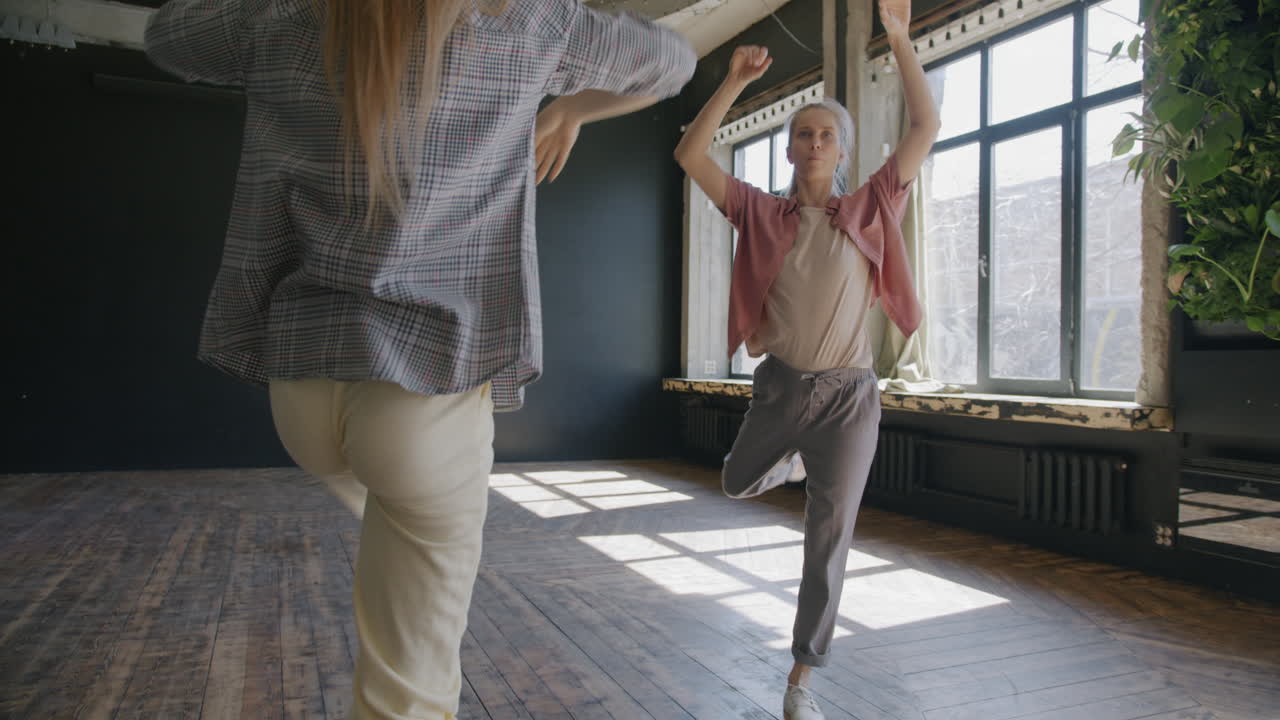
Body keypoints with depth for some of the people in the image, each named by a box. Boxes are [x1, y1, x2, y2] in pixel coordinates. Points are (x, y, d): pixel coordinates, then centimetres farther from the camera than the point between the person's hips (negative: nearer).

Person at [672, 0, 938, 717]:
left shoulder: (870, 209, 2)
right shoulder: (763, 213, 2)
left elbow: (926, 127, -2)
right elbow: (690, 153, -4)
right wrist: (735, 82, -10)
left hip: (849, 395, -1)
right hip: (781, 386, 2)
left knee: (830, 539, 1)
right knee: (739, 484, 24)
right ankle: (792, 459, 59)